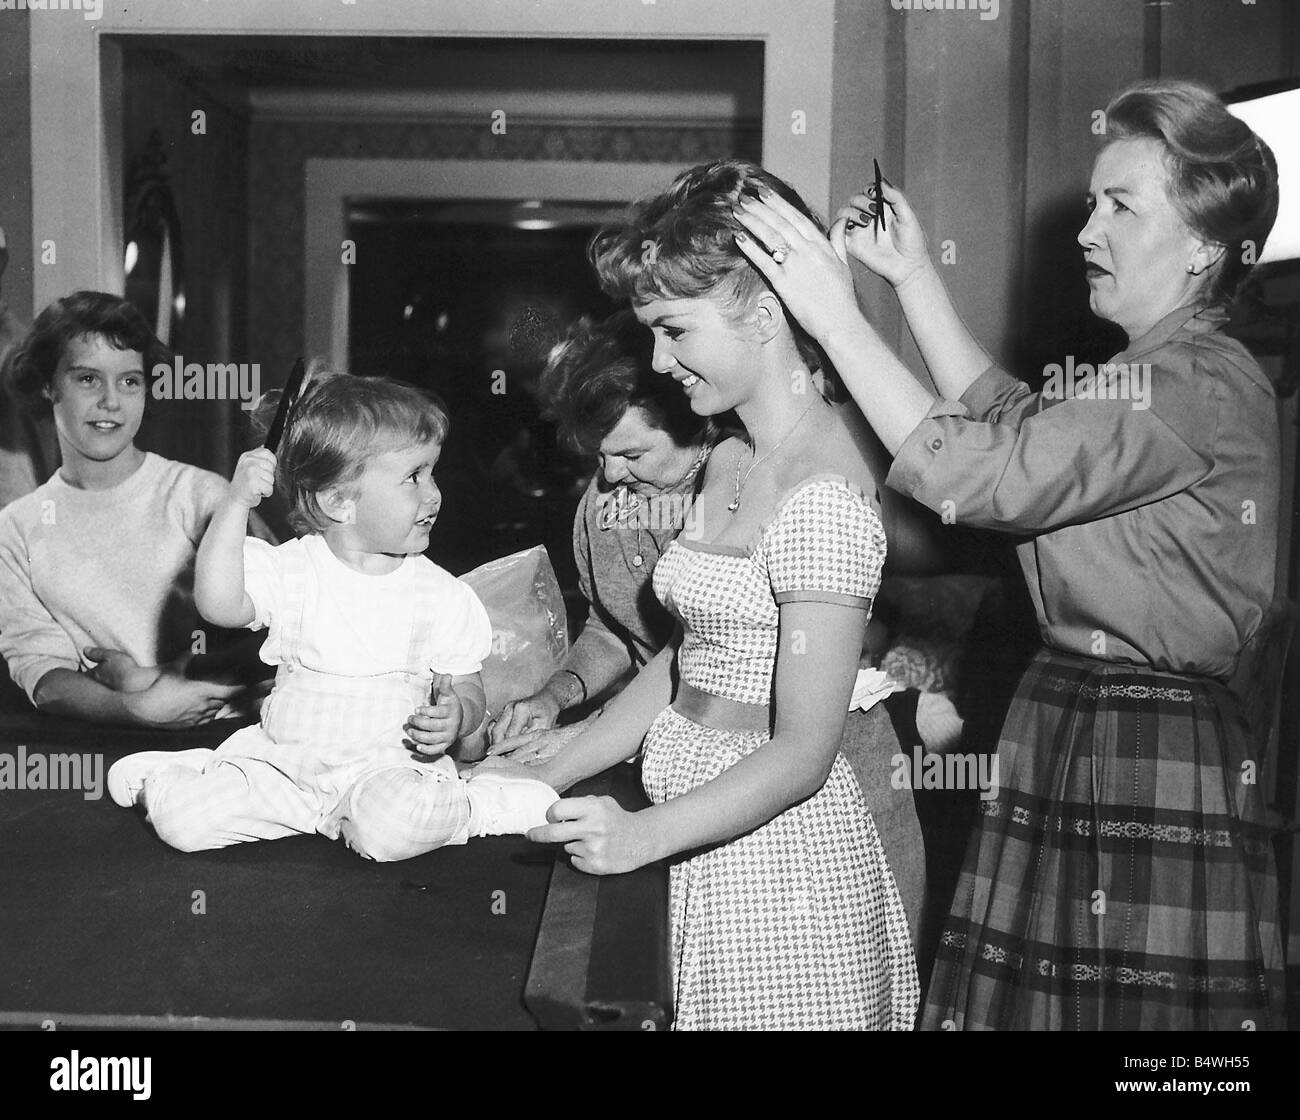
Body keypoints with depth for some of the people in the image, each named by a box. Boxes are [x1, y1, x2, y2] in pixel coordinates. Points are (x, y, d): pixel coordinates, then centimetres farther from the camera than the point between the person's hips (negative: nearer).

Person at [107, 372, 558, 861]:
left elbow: (468, 687, 5)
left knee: (390, 829, -34)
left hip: (390, 764, -1)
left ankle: (466, 806, -5)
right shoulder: (290, 570, -5)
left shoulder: (443, 595, -3)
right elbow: (219, 604, -21)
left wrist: (458, 715, -19)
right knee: (185, 820, -14)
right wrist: (237, 504, -24)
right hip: (283, 758, 2)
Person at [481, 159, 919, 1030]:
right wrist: (549, 776, 9)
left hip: (781, 853, -8)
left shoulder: (822, 498, -19)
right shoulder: (728, 466, 8)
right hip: (704, 845, 8)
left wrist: (643, 835, -28)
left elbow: (802, 754, -20)